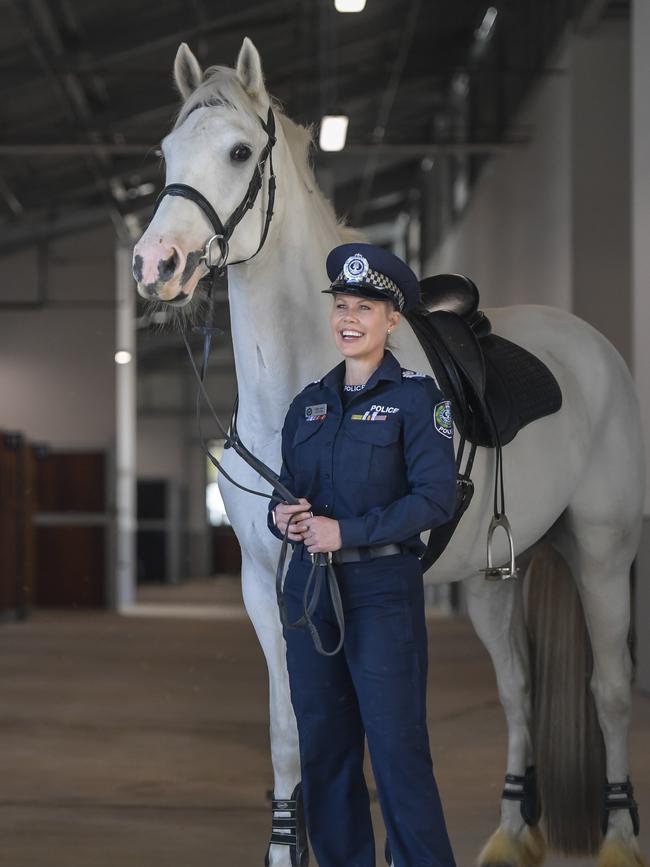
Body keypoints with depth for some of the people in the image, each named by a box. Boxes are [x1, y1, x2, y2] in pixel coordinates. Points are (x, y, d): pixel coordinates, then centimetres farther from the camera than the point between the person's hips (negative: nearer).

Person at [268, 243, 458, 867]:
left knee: (398, 749, -6)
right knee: (323, 748, 9)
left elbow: (436, 498, -14)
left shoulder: (415, 397, -5)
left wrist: (346, 531, -18)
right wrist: (283, 518, -5)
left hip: (382, 587, -6)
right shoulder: (308, 405, 12)